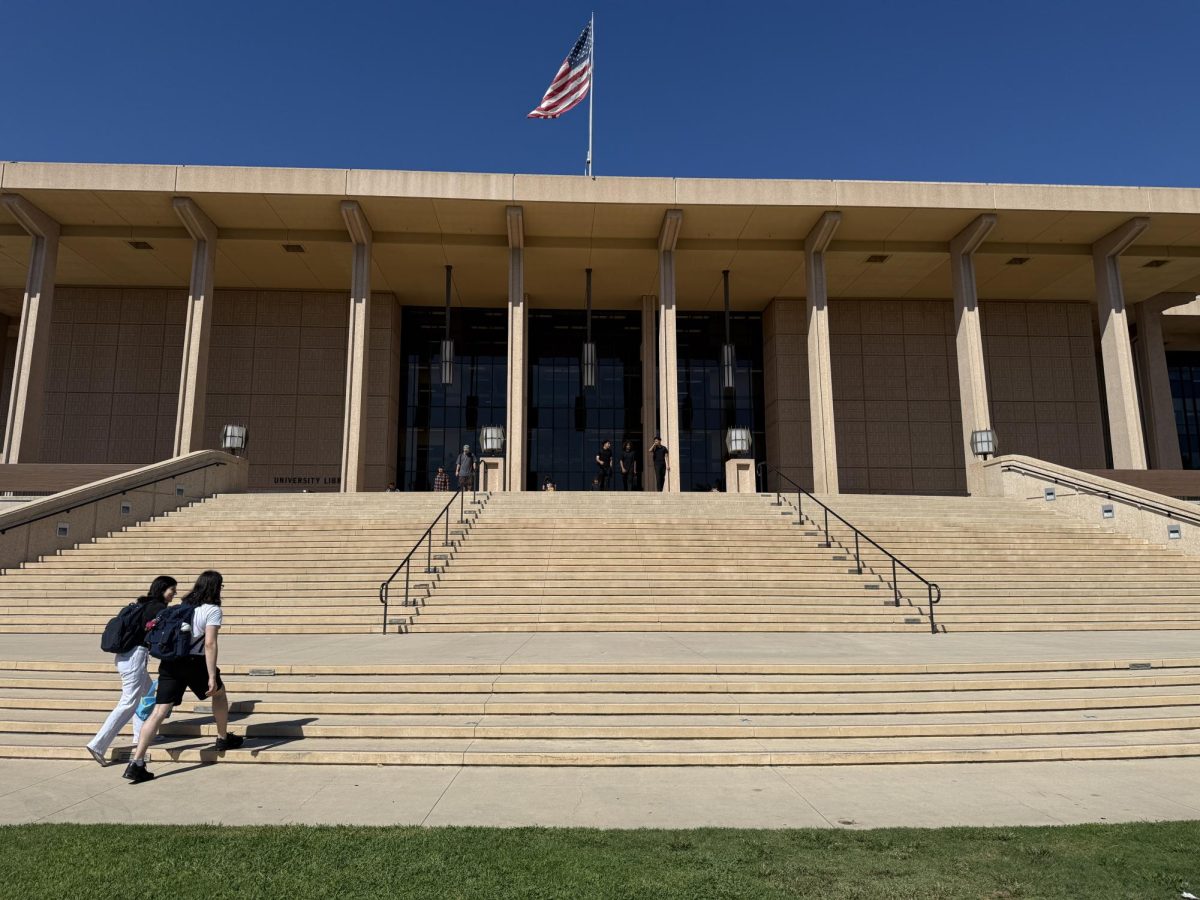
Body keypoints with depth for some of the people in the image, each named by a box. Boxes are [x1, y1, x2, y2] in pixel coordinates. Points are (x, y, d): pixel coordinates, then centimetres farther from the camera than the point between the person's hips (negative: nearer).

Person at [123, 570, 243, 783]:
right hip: (193, 662, -5)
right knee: (219, 693, 21)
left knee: (159, 711, 1)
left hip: (169, 661, 5)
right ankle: (224, 739, 33)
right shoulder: (212, 610, -5)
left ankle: (136, 764, -6)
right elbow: (210, 644, -15)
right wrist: (212, 676, -16)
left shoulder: (183, 605, 18)